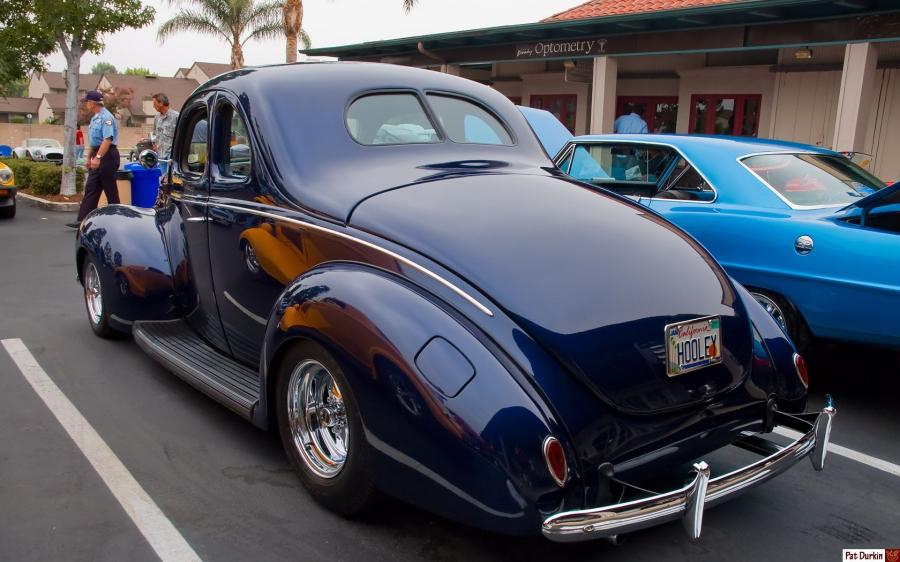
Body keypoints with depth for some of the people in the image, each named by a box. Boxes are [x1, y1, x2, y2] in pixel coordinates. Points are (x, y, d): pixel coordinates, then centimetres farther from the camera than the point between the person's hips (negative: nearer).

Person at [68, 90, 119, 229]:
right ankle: (83, 220, 5)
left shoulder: (106, 117, -15)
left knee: (110, 190, -2)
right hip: (97, 156, 10)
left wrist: (98, 157, -29)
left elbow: (107, 140, -25)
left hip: (107, 156, -10)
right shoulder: (94, 118, 17)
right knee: (90, 189, 5)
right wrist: (89, 157, 27)